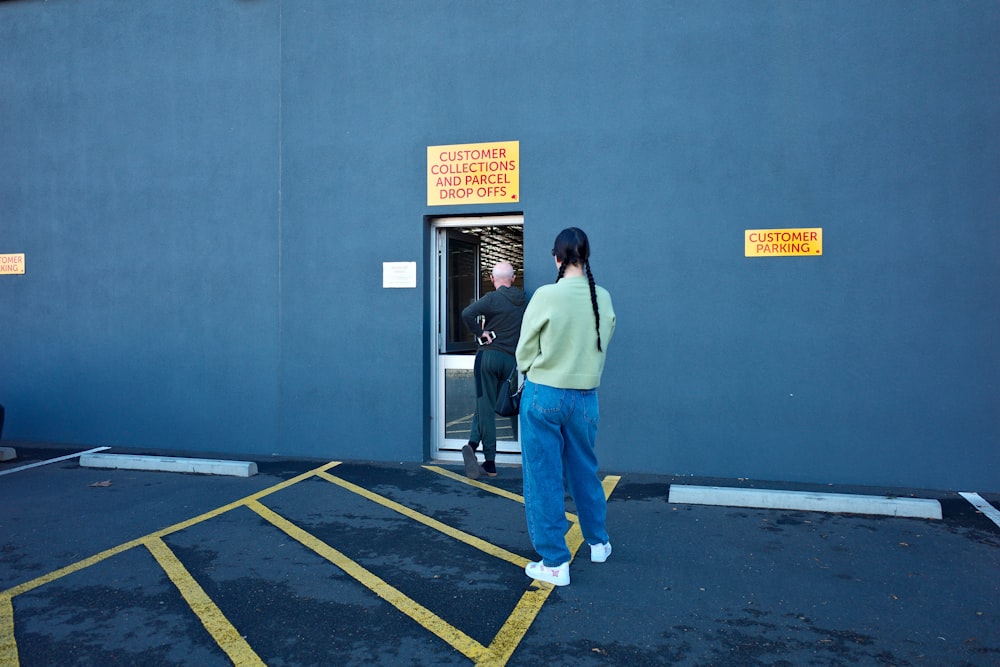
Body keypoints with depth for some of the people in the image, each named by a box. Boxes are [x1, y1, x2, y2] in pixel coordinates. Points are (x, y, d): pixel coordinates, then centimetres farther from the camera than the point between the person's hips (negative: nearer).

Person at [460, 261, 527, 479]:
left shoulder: (492, 298, -7)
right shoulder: (523, 300, 9)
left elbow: (467, 314, -22)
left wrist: (480, 332, -9)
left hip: (489, 355, -4)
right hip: (511, 359, 4)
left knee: (486, 407, 1)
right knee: (487, 406, 11)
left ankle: (490, 463, -3)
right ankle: (473, 444, -4)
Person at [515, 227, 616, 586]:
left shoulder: (546, 296, -15)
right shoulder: (603, 298, -2)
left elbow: (525, 352, -5)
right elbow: (602, 345, 7)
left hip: (543, 395, -4)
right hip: (586, 397, 5)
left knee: (544, 478, 6)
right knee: (585, 472, 22)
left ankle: (555, 562, 13)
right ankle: (598, 542, 38)